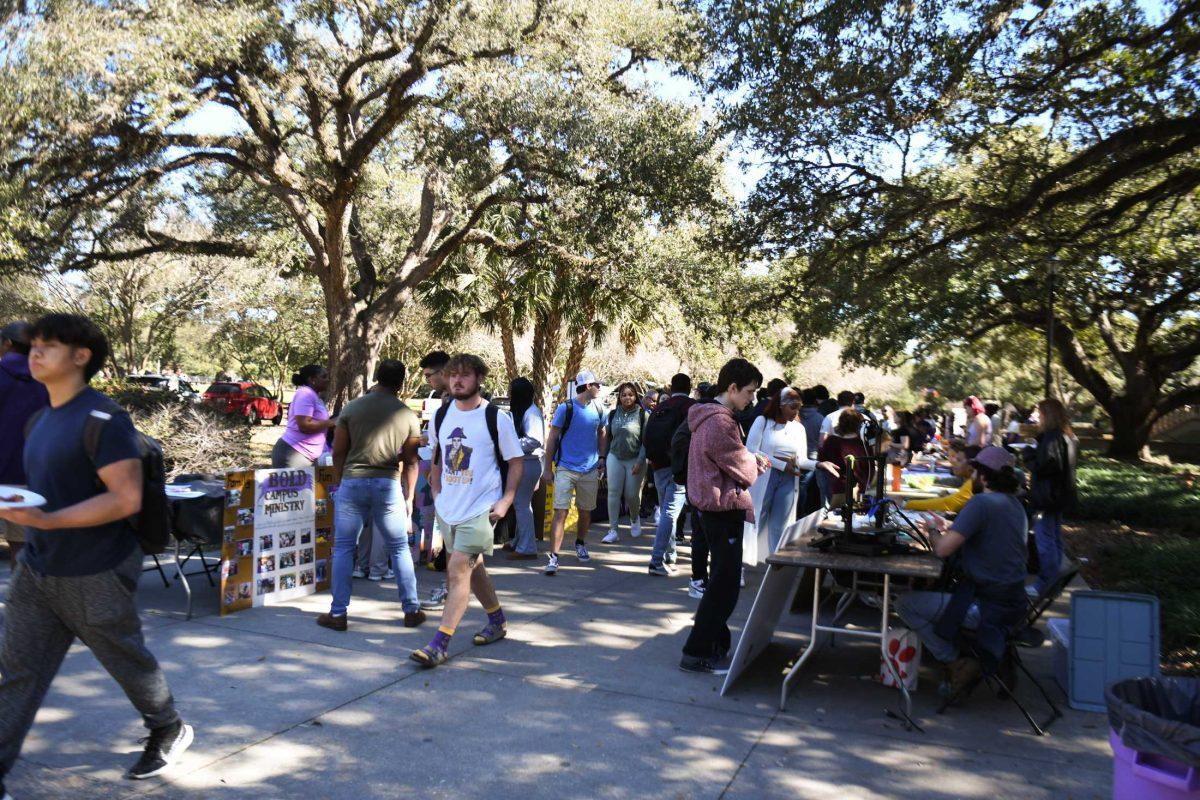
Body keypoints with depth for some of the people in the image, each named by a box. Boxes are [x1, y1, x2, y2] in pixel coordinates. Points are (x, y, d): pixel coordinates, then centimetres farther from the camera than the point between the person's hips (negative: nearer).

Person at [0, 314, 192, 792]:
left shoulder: (102, 419, -17)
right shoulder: (40, 421, 9)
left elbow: (126, 499, -24)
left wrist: (47, 521, -30)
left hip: (94, 576, -7)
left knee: (128, 662, 11)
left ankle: (170, 731, 35)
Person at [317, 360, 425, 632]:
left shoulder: (351, 409, 0)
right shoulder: (408, 415, 1)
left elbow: (338, 453, 3)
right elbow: (410, 462, 4)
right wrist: (409, 497, 13)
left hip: (352, 482, 0)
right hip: (388, 486, 1)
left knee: (343, 548, 8)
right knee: (400, 549, 12)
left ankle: (338, 614, 10)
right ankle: (412, 610, 16)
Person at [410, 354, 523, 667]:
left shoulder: (497, 418, -10)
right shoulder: (441, 416, 5)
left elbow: (516, 461, -4)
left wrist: (506, 500, -12)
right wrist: (436, 491, 11)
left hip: (480, 509, -6)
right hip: (448, 507, 6)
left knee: (458, 570, -12)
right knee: (473, 568, 18)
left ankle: (440, 644, -8)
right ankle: (498, 621, 38)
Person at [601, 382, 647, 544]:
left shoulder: (642, 414, -4)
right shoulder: (613, 414, 5)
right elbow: (608, 437, 12)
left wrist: (640, 461, -14)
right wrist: (604, 458, 8)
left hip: (635, 459, -2)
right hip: (615, 458, 3)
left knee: (632, 495, 2)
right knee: (613, 493, -4)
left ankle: (634, 519, 34)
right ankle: (613, 530, 0)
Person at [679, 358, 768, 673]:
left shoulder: (713, 417, 15)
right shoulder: (719, 422, -20)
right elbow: (743, 467, -16)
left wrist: (754, 460, 3)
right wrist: (760, 463, 4)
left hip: (717, 508, 11)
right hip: (723, 509, -11)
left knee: (722, 582, 18)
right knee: (725, 585, -5)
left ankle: (716, 646, 28)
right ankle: (697, 654, 2)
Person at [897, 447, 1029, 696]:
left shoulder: (981, 503, -20)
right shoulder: (1015, 504, 10)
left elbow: (943, 549, -21)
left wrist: (934, 531, -1)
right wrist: (949, 529, 16)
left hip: (987, 607, -10)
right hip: (1013, 603, 10)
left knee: (906, 604, -4)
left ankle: (957, 664, -2)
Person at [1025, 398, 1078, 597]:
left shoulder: (1052, 438, -20)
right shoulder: (1067, 436, 12)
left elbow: (1043, 466, -26)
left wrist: (1028, 454, -11)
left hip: (1047, 498, -10)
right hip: (1060, 496, 10)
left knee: (1045, 540, -4)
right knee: (1056, 538, 18)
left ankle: (1045, 585, 0)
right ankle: (1055, 579, 29)